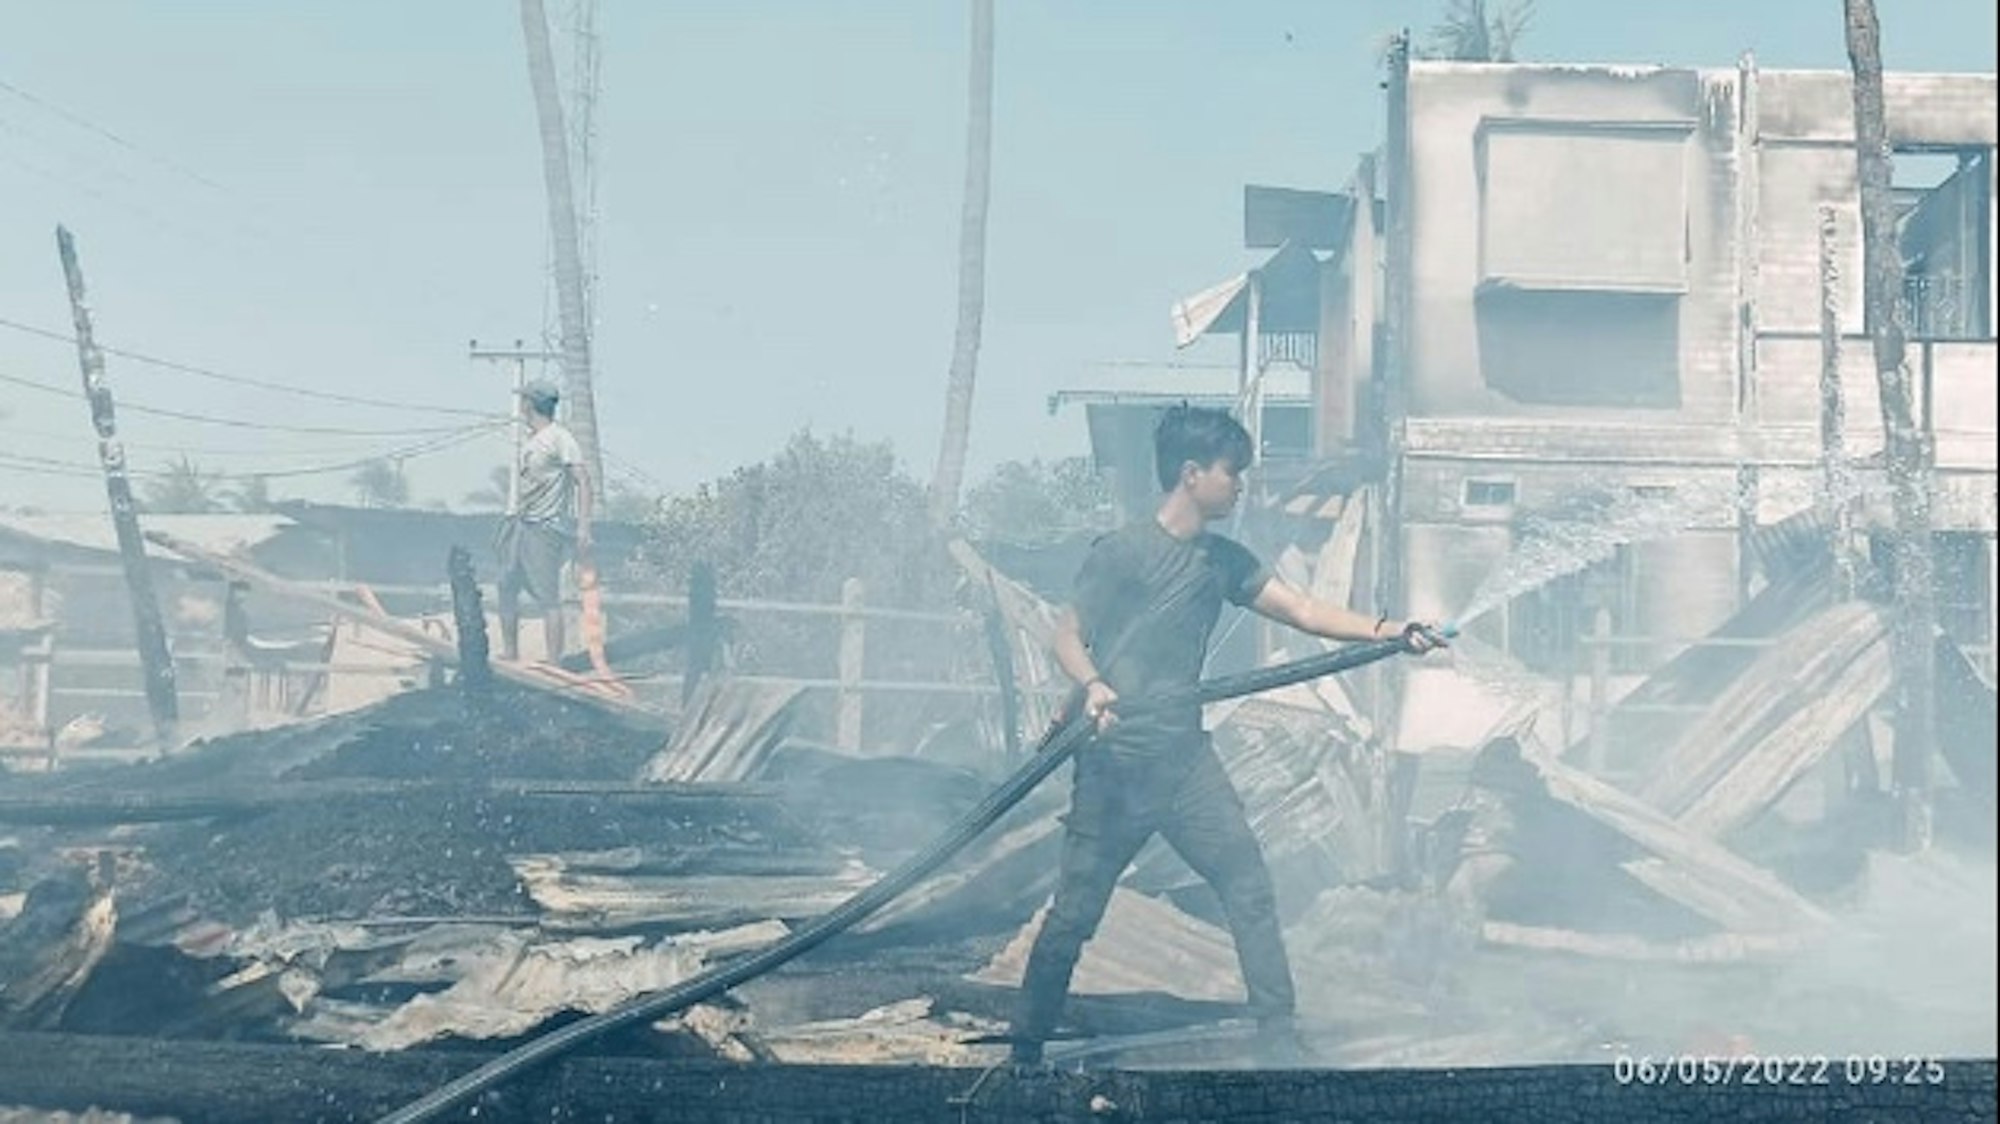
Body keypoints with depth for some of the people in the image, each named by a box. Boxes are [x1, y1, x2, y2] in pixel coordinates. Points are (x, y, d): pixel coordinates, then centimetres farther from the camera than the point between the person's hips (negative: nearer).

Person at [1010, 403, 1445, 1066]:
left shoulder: (1223, 561, 10)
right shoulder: (1122, 553, -8)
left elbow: (1304, 613, 5)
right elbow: (1067, 636, -6)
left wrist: (1388, 631, -7)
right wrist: (1093, 685, -26)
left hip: (1185, 759, 6)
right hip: (1116, 766, -6)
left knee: (1249, 887, -2)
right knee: (1075, 913, 0)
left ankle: (1280, 1045, 5)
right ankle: (1025, 1048, 18)